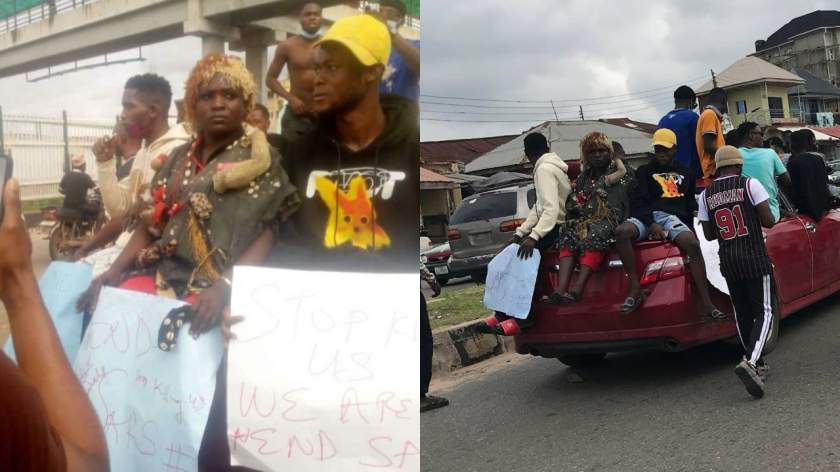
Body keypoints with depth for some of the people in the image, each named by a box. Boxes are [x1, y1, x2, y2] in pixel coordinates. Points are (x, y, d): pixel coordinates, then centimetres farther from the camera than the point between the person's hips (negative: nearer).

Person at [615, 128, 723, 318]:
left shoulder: (685, 173, 26)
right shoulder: (644, 171, 20)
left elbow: (690, 204, 27)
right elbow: (637, 202, 6)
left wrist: (690, 228, 11)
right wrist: (651, 224, -11)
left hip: (673, 217, 0)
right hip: (647, 217, 0)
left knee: (693, 244, -32)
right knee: (621, 232, -34)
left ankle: (706, 302, -31)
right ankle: (636, 289, -30)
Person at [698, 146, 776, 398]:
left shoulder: (706, 194, 6)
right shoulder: (750, 184, -6)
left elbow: (709, 234, 9)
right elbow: (769, 221, -9)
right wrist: (755, 219, 12)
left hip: (727, 261, 4)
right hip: (755, 258, -4)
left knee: (742, 314, 15)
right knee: (764, 311, -1)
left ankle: (758, 365, 25)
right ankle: (749, 362, -21)